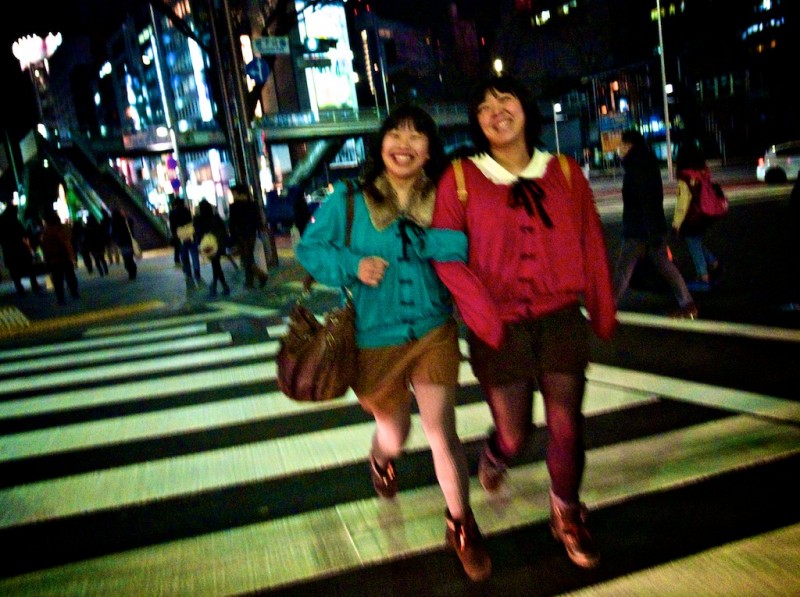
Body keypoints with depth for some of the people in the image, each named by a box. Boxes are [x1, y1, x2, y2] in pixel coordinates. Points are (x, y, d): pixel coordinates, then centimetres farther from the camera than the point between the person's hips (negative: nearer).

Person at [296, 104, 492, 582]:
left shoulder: (441, 199, -5)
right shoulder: (350, 200, -5)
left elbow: (462, 248, -19)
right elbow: (310, 247, -1)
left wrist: (412, 237, -28)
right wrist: (351, 265, -17)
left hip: (434, 331, 0)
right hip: (375, 340, 0)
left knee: (441, 431, -4)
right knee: (394, 432, 19)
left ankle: (462, 526, 23)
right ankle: (381, 461, 60)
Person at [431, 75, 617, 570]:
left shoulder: (565, 172, 3)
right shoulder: (461, 178, -4)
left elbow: (592, 245, 8)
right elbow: (445, 252, -7)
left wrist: (603, 311, 10)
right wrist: (482, 314, -16)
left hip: (562, 320, 2)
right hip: (501, 328, -2)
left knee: (567, 427, 7)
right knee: (515, 435, 9)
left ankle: (568, 516, 35)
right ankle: (494, 455, 48)